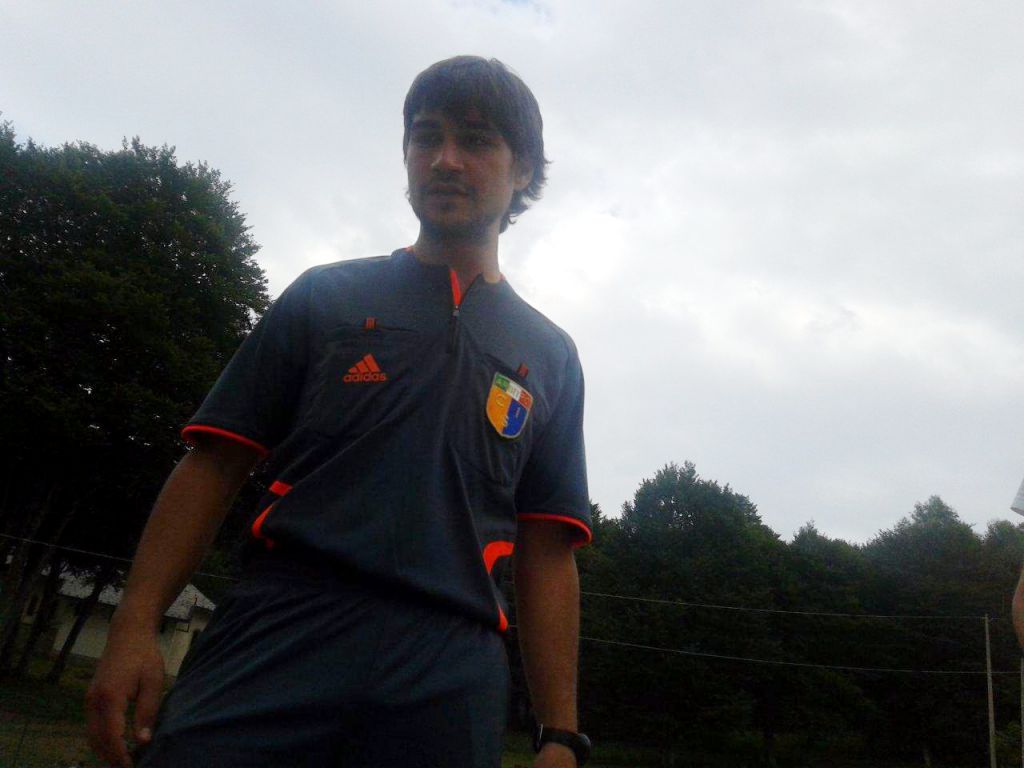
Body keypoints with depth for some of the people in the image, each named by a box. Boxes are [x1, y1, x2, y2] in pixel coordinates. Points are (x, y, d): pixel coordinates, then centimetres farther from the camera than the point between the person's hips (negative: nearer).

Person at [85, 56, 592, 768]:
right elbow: (216, 463, 6)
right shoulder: (327, 295, 12)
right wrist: (135, 625, -5)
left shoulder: (551, 355, 15)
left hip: (448, 680, 2)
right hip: (276, 642, -1)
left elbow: (548, 555, 10)